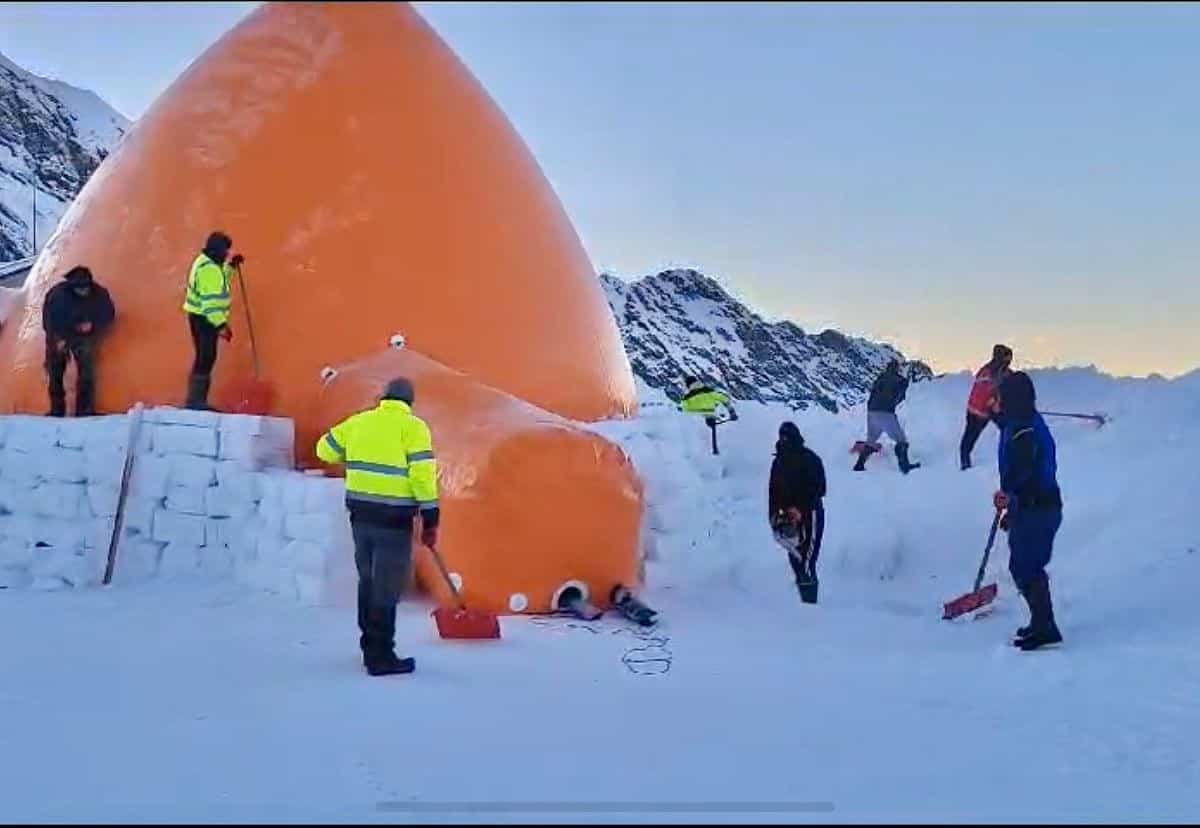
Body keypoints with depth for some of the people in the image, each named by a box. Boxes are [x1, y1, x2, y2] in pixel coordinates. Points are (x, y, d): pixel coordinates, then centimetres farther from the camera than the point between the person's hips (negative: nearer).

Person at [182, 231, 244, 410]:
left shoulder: (207, 262, 12)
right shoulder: (209, 268, -22)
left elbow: (218, 284, 27)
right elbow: (211, 300, -26)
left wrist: (232, 266, 17)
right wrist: (221, 324, -27)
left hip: (202, 317, 11)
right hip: (204, 318, -11)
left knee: (205, 358, 15)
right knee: (205, 359, -8)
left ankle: (197, 401, 21)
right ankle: (195, 402, -6)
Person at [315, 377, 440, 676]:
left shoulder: (359, 421, 10)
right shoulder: (413, 427, -5)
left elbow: (325, 449, 21)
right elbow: (422, 474, -13)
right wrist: (430, 519, -9)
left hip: (361, 512, 6)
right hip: (393, 517, -5)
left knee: (368, 580, 18)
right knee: (387, 587, -1)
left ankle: (370, 647, 28)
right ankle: (380, 657, 1)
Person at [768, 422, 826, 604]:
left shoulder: (810, 459, -4)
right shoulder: (779, 462, 15)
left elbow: (818, 488, -12)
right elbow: (773, 492, 17)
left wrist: (800, 510, -20)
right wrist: (774, 516, 6)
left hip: (809, 515, -6)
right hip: (789, 517, 6)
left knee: (806, 562, -13)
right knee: (796, 561, 6)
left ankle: (810, 601, -13)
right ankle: (806, 599, 13)